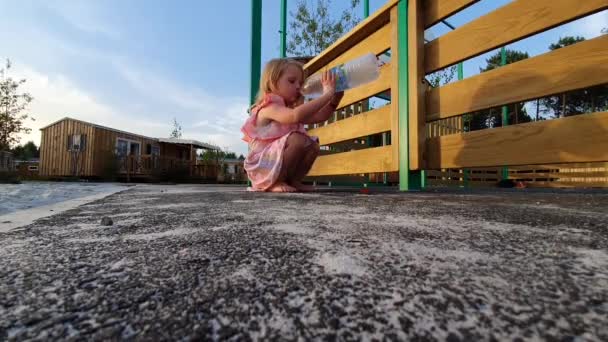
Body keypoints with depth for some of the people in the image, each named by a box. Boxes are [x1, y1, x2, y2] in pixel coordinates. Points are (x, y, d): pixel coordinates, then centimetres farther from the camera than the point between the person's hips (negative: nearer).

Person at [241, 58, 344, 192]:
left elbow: (319, 116, 10)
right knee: (298, 139, -28)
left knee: (313, 145, 0)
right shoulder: (269, 107, -15)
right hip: (262, 167, -8)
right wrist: (326, 94, -32)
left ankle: (292, 181, 1)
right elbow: (296, 116, -36)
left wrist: (335, 98, -4)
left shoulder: (291, 109, 14)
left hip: (278, 163, 9)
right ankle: (274, 182, -15)